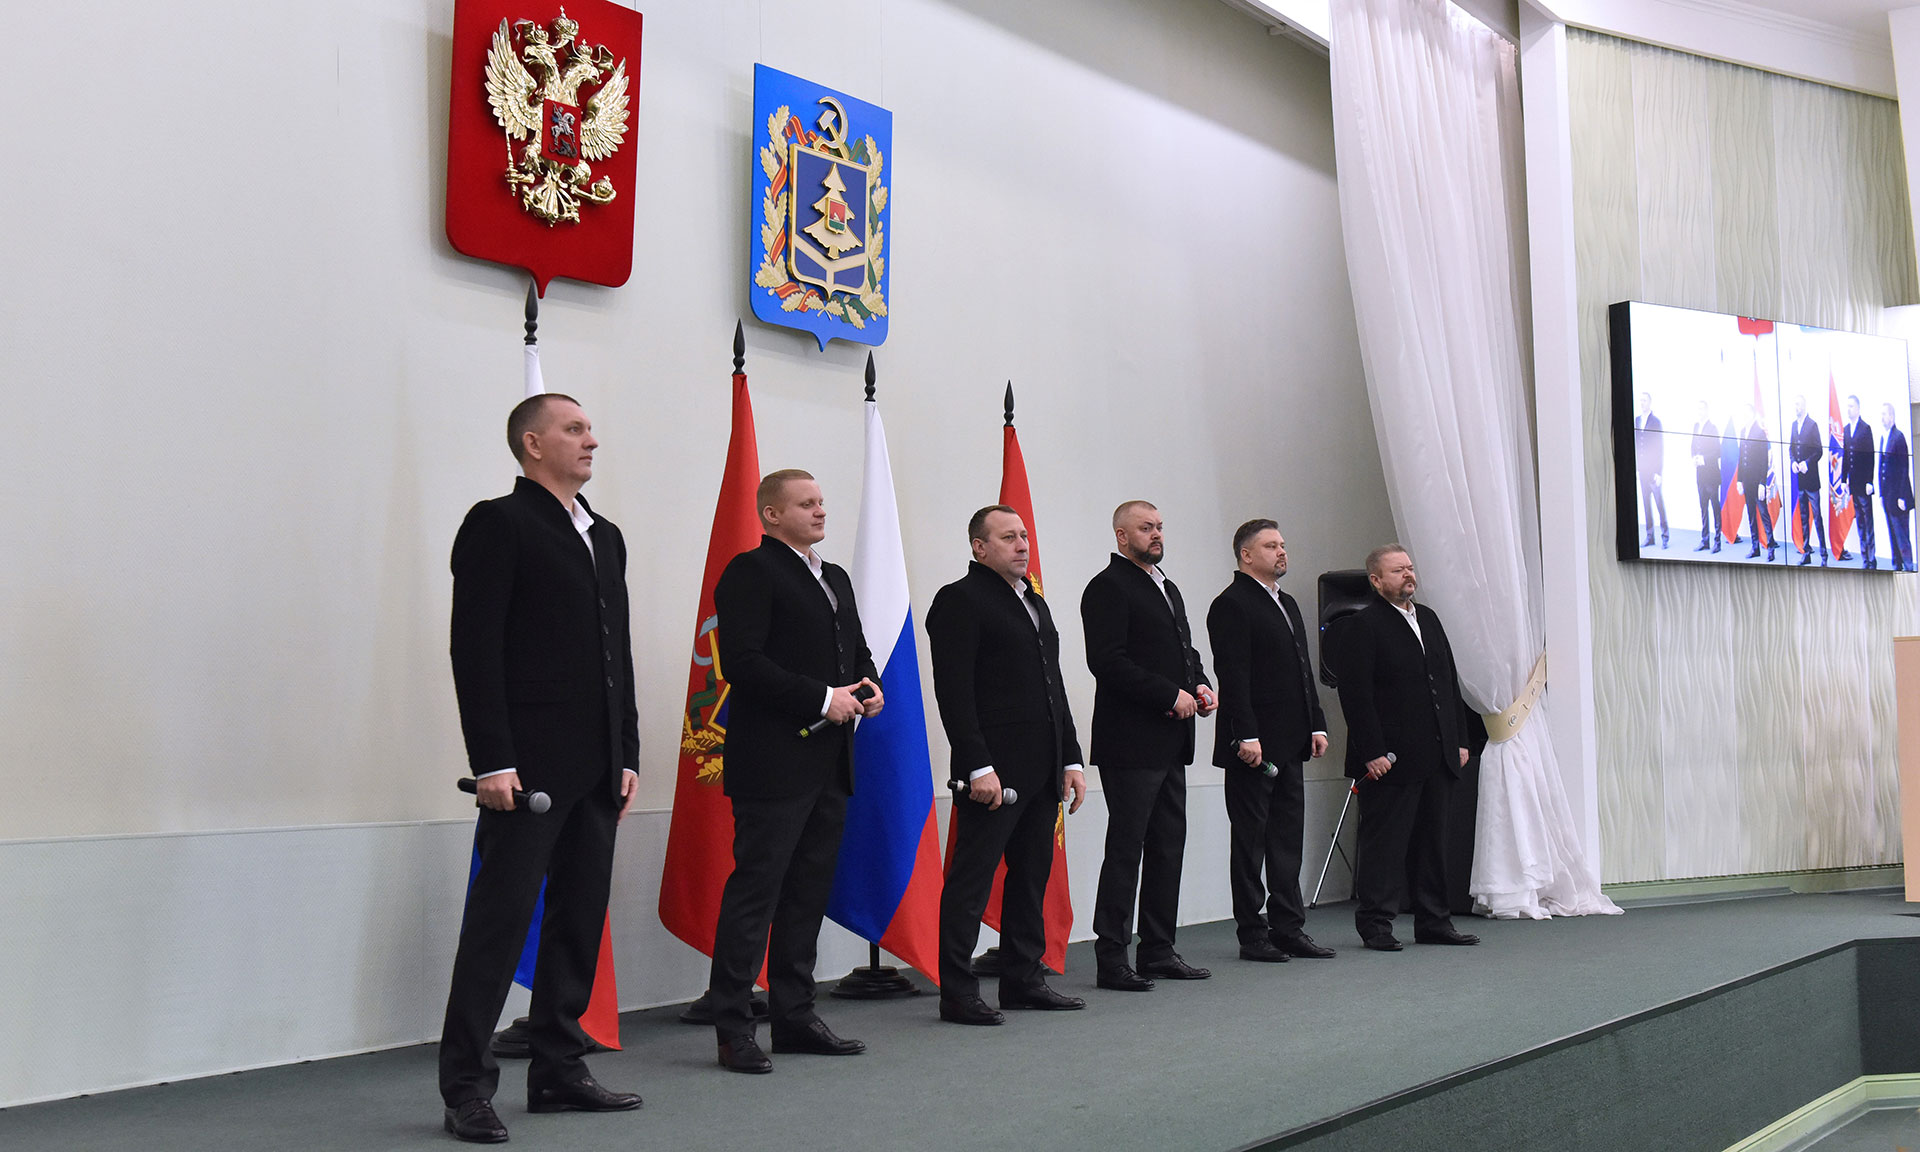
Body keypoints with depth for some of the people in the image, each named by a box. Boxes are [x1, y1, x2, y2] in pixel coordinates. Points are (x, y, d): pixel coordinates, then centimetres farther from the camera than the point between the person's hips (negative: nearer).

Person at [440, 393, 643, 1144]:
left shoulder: (605, 537, 18)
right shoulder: (497, 524, -4)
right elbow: (474, 649, -11)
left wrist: (627, 756, 13)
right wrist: (492, 762, -17)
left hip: (596, 769, 8)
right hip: (529, 764, -7)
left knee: (581, 921, 12)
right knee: (500, 921, -4)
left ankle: (558, 1069, 22)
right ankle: (467, 1088, 5)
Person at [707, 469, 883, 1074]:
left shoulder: (836, 578, 20)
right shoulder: (750, 572, -7)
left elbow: (858, 649, 27)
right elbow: (743, 662, -17)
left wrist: (869, 687, 4)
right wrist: (821, 700, -18)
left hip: (829, 763, 9)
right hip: (774, 762, -9)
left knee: (810, 889, 13)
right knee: (755, 888, -5)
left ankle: (794, 1015, 22)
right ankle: (733, 1027, 1)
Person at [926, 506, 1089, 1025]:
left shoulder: (1035, 602, 21)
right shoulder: (960, 599, -6)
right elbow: (953, 692, -14)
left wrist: (1071, 759, 16)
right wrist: (979, 767, -20)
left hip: (1042, 771, 9)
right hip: (993, 771, -9)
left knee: (1032, 876, 13)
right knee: (971, 880, -3)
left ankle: (1023, 980, 23)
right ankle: (957, 992, 3)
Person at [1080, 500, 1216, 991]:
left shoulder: (1167, 588, 21)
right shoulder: (1108, 587, -8)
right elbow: (1108, 661, -18)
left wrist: (1200, 686, 7)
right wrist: (1171, 696, -18)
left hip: (1170, 744, 9)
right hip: (1131, 743, -9)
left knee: (1169, 845, 12)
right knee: (1126, 849, -6)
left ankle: (1159, 951, 20)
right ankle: (1112, 960, 0)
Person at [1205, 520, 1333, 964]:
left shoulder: (1287, 604, 19)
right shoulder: (1231, 605, -9)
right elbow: (1233, 676, -17)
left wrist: (1316, 725, 14)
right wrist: (1246, 735, -22)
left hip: (1289, 743, 9)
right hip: (1253, 744, -9)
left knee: (1288, 836, 11)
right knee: (1250, 838, -1)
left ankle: (1288, 927, 18)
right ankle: (1252, 933, 5)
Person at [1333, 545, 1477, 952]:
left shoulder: (1428, 618, 17)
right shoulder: (1361, 626, -8)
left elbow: (1450, 683, 20)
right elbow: (1355, 695, -14)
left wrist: (1460, 740, 14)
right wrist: (1372, 753, -18)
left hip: (1438, 757, 8)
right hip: (1391, 759, -7)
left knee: (1433, 839, 13)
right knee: (1384, 842, -1)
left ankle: (1433, 921, 22)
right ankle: (1375, 925, 7)